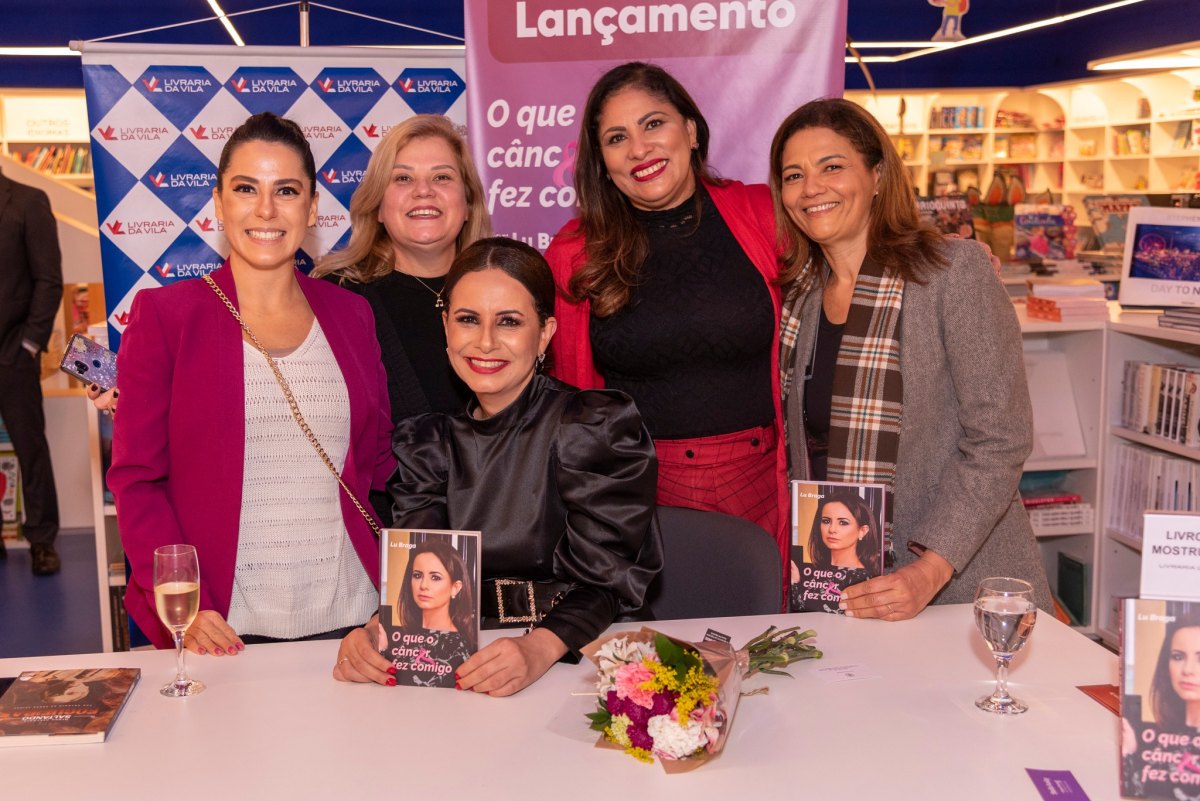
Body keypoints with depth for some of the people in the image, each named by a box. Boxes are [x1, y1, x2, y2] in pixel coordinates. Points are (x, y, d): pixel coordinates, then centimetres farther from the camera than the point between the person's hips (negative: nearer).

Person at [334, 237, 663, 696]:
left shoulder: (601, 425, 1)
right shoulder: (425, 443, 14)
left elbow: (602, 580, -10)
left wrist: (539, 648, -31)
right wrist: (375, 631, -20)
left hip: (583, 660, -3)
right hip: (461, 664, 3)